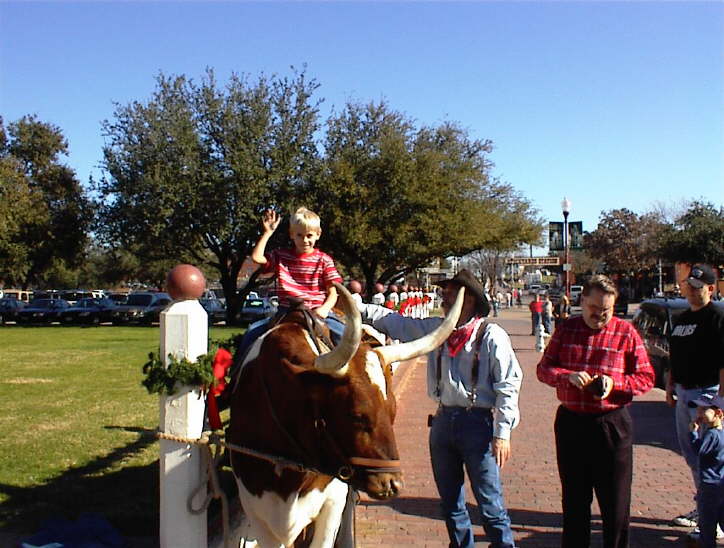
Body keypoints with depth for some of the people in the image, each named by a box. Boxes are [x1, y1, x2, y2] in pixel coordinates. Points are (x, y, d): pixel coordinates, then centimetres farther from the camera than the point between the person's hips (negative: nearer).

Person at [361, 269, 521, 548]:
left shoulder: (491, 336, -10)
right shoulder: (436, 328, 6)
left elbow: (508, 386, -10)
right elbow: (395, 323, 11)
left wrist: (502, 433, -13)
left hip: (477, 422, -6)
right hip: (443, 419, 6)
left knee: (489, 502, -1)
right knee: (450, 500, 18)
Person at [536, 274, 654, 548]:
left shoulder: (625, 332, -2)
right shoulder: (566, 329, 5)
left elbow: (646, 377, 0)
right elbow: (543, 368, 4)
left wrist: (614, 383, -17)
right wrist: (568, 376, -15)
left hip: (612, 425, -2)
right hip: (570, 423, 2)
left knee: (616, 502, 5)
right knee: (573, 500, 16)